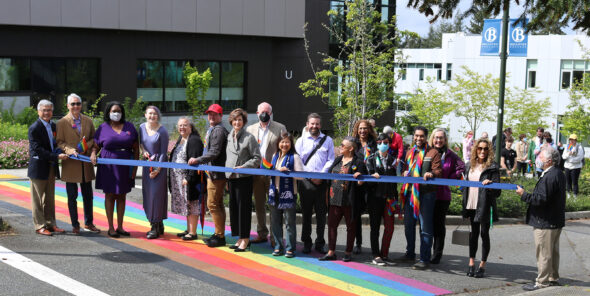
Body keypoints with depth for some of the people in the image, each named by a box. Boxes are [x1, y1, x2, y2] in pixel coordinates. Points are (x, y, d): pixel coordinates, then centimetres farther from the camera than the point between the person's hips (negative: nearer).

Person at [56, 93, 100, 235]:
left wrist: (87, 146, -8)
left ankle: (88, 223, 22)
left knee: (88, 195, 10)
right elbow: (59, 142, -3)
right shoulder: (62, 123, -2)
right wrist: (69, 150, -20)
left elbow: (93, 138, 12)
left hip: (86, 163, 3)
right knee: (72, 196, 4)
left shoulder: (88, 121, 8)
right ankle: (75, 225, 13)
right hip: (70, 164, -3)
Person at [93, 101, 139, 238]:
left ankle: (120, 227, 16)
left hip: (125, 168, 2)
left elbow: (136, 148, 5)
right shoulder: (103, 128, 1)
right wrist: (93, 154, -20)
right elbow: (96, 146, 3)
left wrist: (135, 167, -1)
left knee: (121, 196, 8)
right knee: (110, 196, 2)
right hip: (109, 167, -2)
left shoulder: (129, 127, 5)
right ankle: (110, 227, 7)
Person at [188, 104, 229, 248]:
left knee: (213, 204, -9)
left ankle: (220, 236, -3)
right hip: (212, 172, 10)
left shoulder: (219, 130, -14)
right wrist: (202, 164, 21)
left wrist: (197, 160, -21)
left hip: (217, 173, -10)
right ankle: (219, 234, 22)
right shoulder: (211, 130, 18)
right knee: (218, 204, 14)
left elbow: (214, 153, -22)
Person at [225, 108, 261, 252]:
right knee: (233, 207, 8)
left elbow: (257, 158, -7)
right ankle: (240, 238, 17)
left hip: (244, 177, -7)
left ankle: (245, 239, 3)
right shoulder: (229, 137, 13)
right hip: (231, 177, 7)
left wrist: (243, 167, -17)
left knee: (244, 207, -4)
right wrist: (227, 171, 13)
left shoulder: (249, 137, -6)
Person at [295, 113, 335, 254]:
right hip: (305, 182, 0)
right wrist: (310, 176, -8)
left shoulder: (327, 140, 10)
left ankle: (320, 243, 10)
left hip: (322, 181, 0)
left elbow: (330, 160, 4)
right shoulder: (301, 141, 9)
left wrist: (321, 176, -9)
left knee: (321, 214, 2)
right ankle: (306, 243, 13)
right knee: (306, 213, 4)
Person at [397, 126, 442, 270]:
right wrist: (405, 173, 4)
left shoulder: (433, 153, 0)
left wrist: (432, 174, -29)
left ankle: (425, 259, 0)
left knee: (425, 227, -4)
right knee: (409, 224, 15)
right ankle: (410, 253, 30)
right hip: (410, 192, 6)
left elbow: (438, 171, -7)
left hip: (426, 193, -6)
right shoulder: (410, 152, 18)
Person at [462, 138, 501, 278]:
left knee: (484, 234, 2)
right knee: (474, 232, 12)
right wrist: (465, 203, 17)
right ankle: (471, 263, 20)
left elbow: (497, 191, -9)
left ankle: (482, 266, 10)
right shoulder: (470, 165, 10)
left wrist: (490, 184, -30)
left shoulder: (492, 167, -7)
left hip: (485, 206, -5)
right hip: (471, 205, 5)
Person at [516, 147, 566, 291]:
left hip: (545, 223, -10)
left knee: (543, 254, -2)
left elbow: (541, 199, -27)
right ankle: (553, 278, 29)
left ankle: (542, 282, 5)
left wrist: (524, 194, -16)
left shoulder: (549, 177, -23)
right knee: (553, 252, 19)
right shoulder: (559, 174, 10)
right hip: (555, 221, 10)